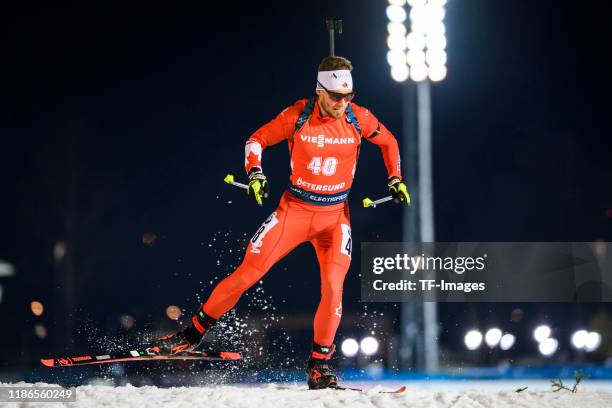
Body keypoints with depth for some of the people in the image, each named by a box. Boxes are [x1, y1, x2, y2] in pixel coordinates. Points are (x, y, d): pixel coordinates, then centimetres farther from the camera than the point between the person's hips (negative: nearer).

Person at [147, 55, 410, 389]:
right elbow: (257, 140, -1)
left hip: (335, 215, 1)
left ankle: (318, 366, -2)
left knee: (333, 287, -16)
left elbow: (388, 141, 13)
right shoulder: (298, 116, -12)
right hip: (294, 210, -1)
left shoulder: (359, 118, -7)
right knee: (246, 274, -6)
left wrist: (395, 179, 5)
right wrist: (255, 173, -18)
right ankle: (194, 333, 9)